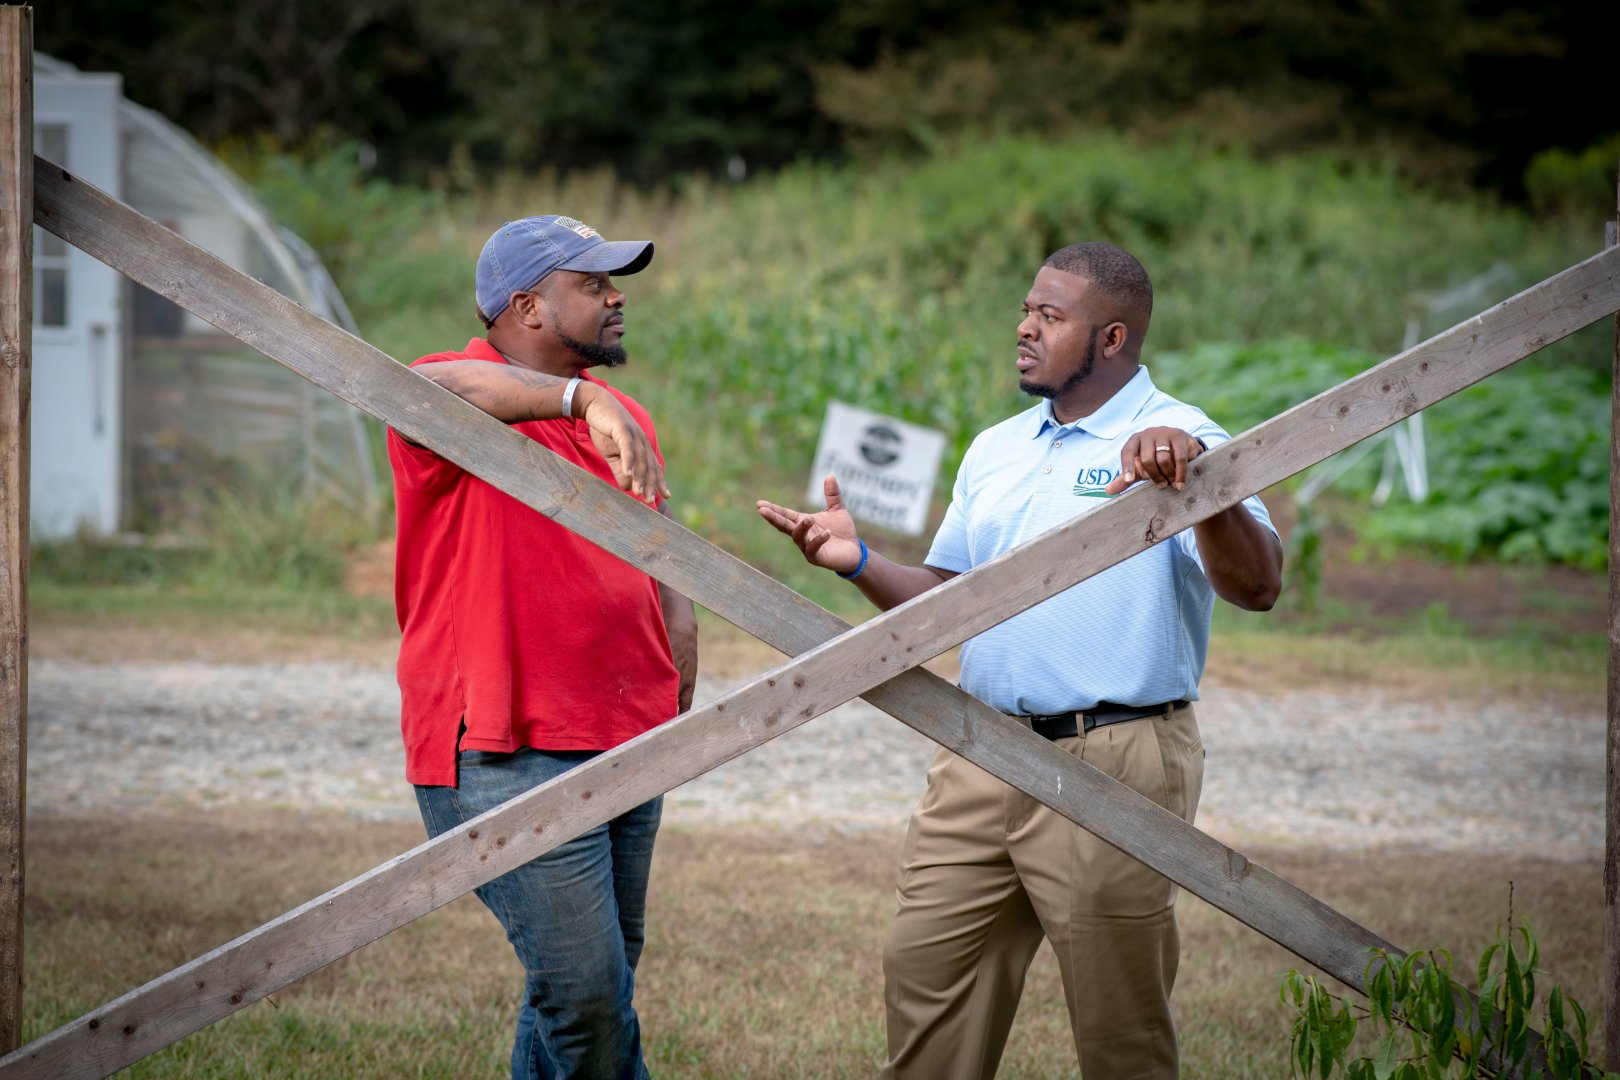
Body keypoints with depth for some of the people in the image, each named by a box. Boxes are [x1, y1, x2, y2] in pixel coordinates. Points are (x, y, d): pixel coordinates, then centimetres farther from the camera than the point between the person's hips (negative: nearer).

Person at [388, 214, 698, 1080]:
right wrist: (585, 399, -47)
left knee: (605, 972, 13)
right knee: (585, 992, -13)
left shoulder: (624, 419, 17)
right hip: (509, 758, -8)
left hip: (627, 745, 8)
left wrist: (680, 688, 9)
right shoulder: (462, 396, -8)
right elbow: (449, 389, -33)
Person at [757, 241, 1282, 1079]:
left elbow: (1256, 586, -20)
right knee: (924, 971, 8)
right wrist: (860, 563, 3)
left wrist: (1200, 479, -36)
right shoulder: (995, 451, 17)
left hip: (1112, 761, -7)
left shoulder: (1178, 442, -6)